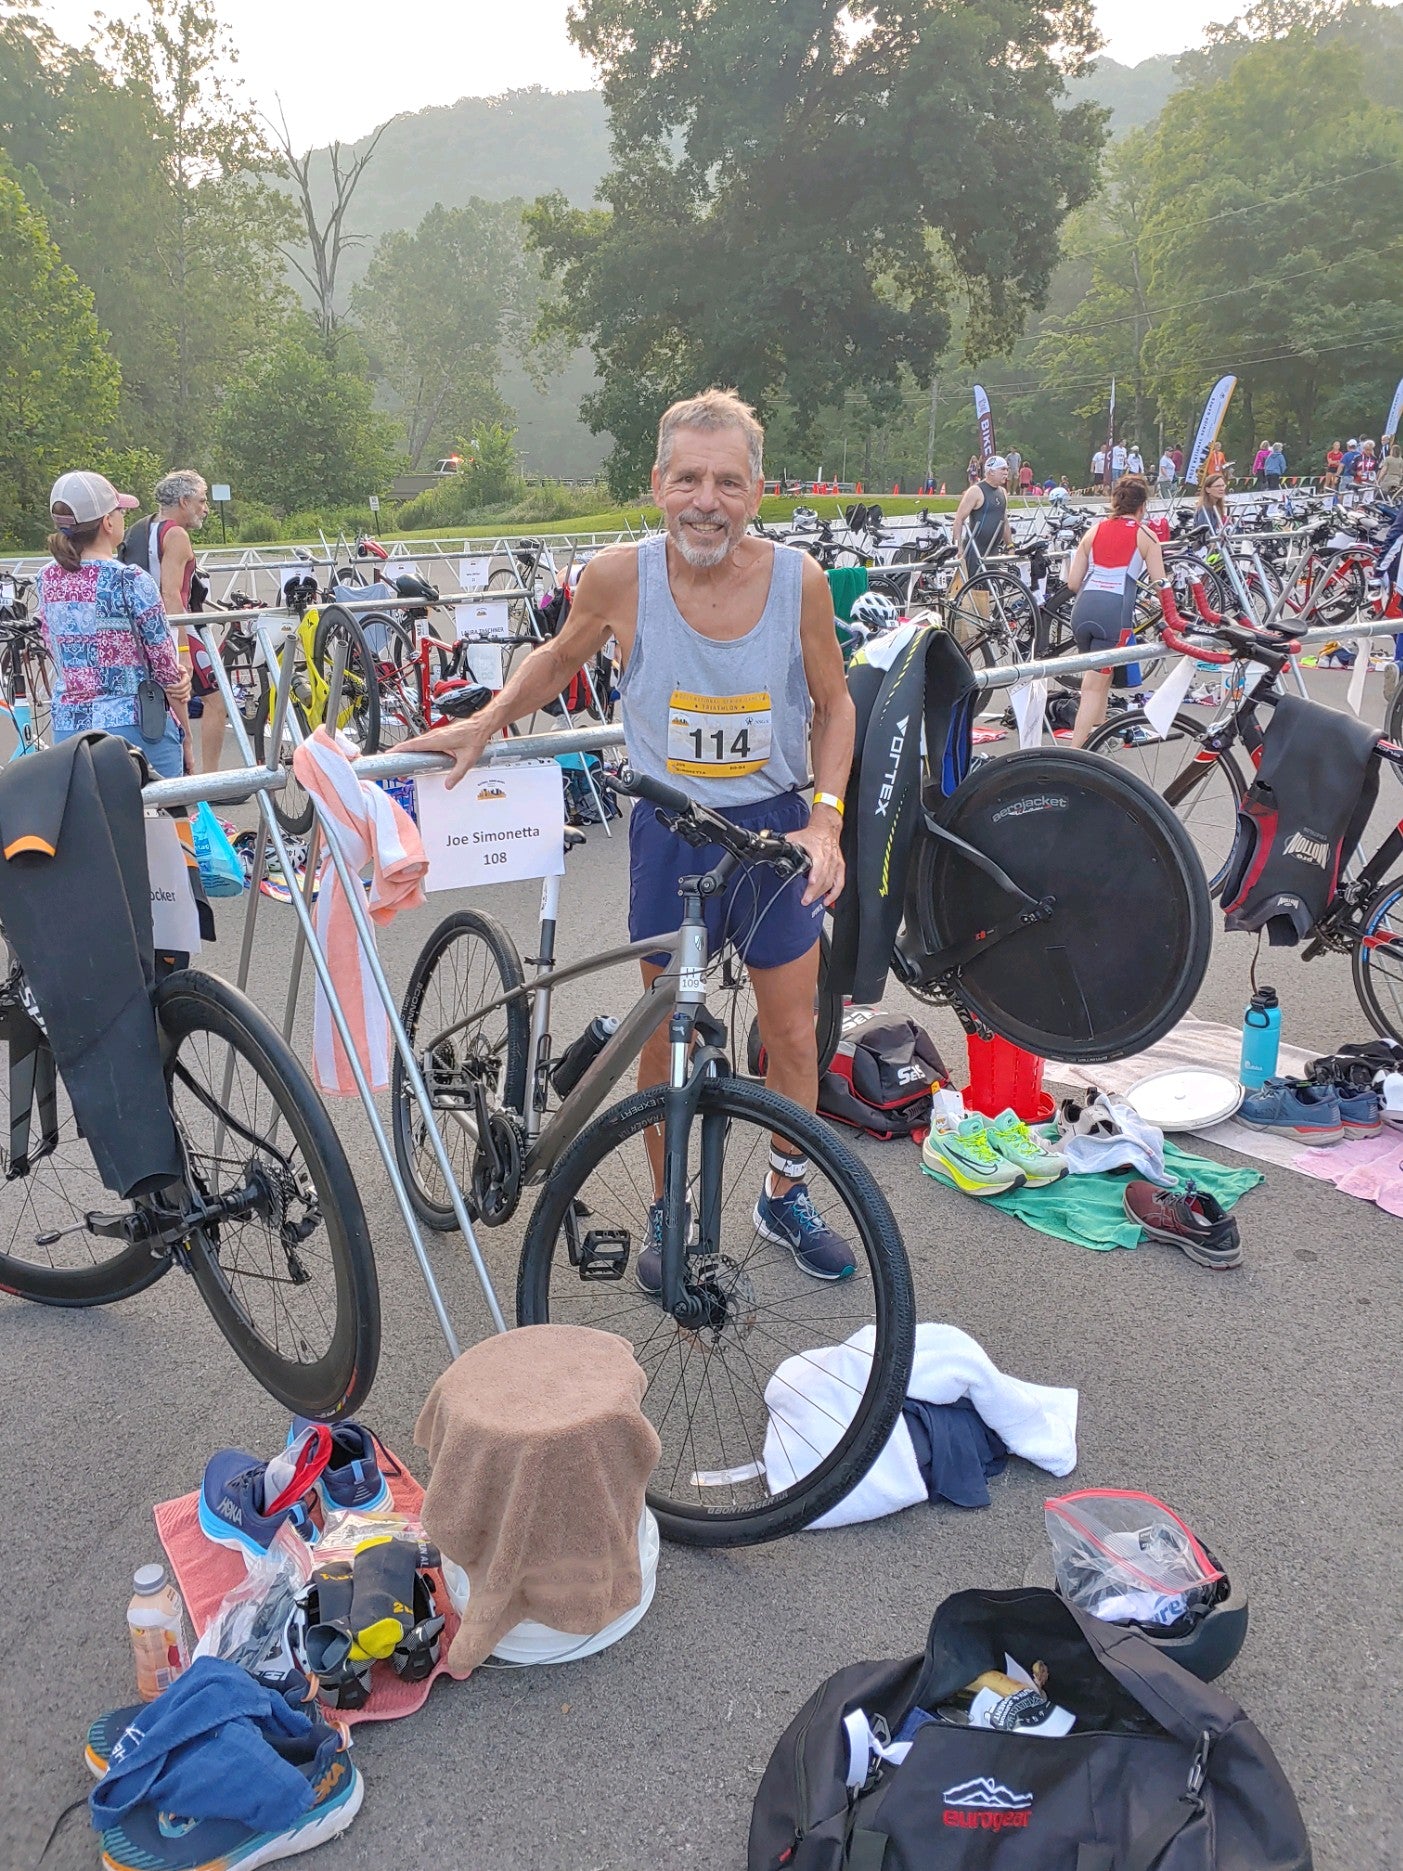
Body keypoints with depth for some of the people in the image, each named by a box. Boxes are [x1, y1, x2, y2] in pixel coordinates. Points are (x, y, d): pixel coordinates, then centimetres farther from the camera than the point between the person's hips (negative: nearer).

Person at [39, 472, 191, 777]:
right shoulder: (131, 581, -13)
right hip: (134, 728, -6)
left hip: (67, 727, 6)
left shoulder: (47, 580, 4)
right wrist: (185, 733, 2)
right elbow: (165, 667, -9)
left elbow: (57, 652, 9)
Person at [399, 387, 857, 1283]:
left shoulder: (797, 578, -13)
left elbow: (833, 705, 1)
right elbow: (561, 657, 8)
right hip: (669, 832, -1)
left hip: (776, 829, 1)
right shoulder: (620, 576, -14)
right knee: (664, 1037, 10)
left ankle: (786, 1196, 37)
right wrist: (483, 723, 1)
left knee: (793, 1034, 12)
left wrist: (824, 820, -10)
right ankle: (668, 1210, 33)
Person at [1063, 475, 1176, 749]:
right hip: (1115, 612, -4)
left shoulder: (1094, 531, 17)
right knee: (1095, 686, -2)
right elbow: (1161, 584, 3)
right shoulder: (1145, 536, 7)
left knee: (1095, 678, 24)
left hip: (1084, 609, 4)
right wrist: (1173, 618, 16)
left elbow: (1072, 582, 13)